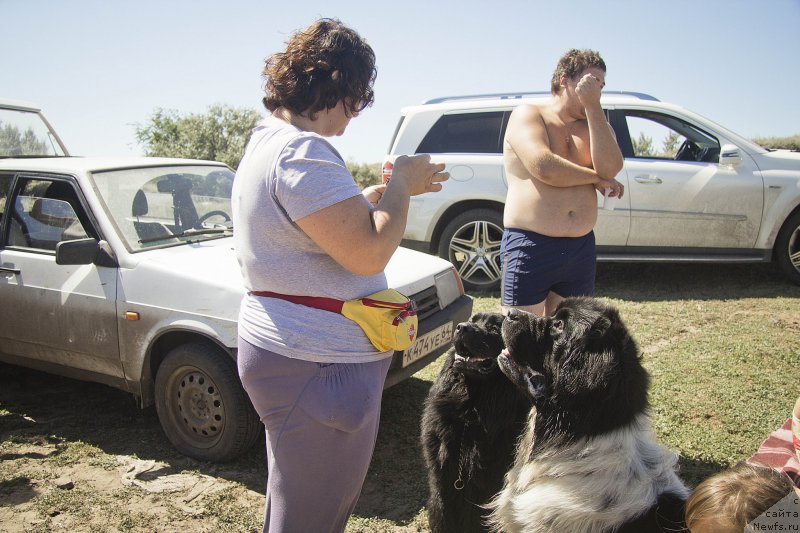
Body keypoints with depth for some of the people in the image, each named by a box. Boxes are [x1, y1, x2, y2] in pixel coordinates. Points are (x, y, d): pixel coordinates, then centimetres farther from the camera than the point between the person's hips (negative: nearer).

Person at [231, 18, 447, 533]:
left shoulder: (270, 140, 14)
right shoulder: (302, 152, -21)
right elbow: (369, 253, -25)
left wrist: (387, 190, 13)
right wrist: (400, 185, -8)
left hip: (287, 349, 11)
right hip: (320, 365, -11)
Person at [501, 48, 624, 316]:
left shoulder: (595, 125, 15)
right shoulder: (527, 115, 0)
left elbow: (609, 168, -7)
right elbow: (544, 168, -18)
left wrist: (592, 105, -7)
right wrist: (596, 178, -4)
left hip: (581, 249, 6)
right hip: (530, 247, -5)